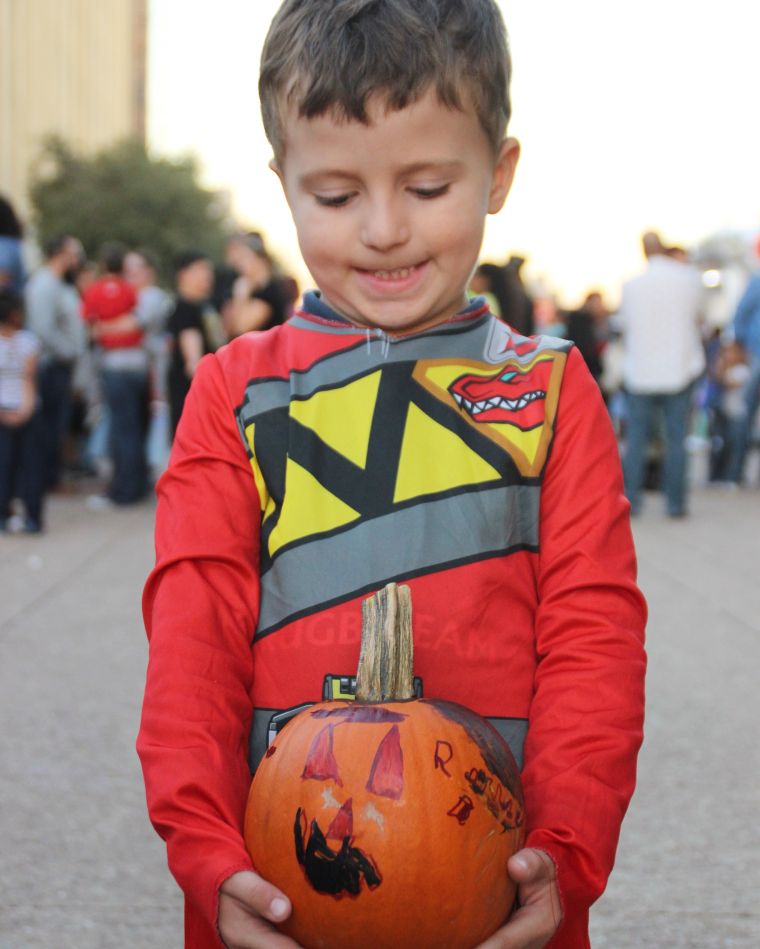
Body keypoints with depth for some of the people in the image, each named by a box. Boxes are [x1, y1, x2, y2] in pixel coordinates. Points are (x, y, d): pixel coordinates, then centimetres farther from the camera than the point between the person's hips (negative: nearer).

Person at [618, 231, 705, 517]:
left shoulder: (631, 285, -4)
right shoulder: (689, 278, -5)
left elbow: (623, 325, 6)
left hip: (640, 372, 0)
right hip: (680, 370, 0)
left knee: (636, 438, 7)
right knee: (676, 438, 5)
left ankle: (630, 499, 5)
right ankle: (675, 501, 5)